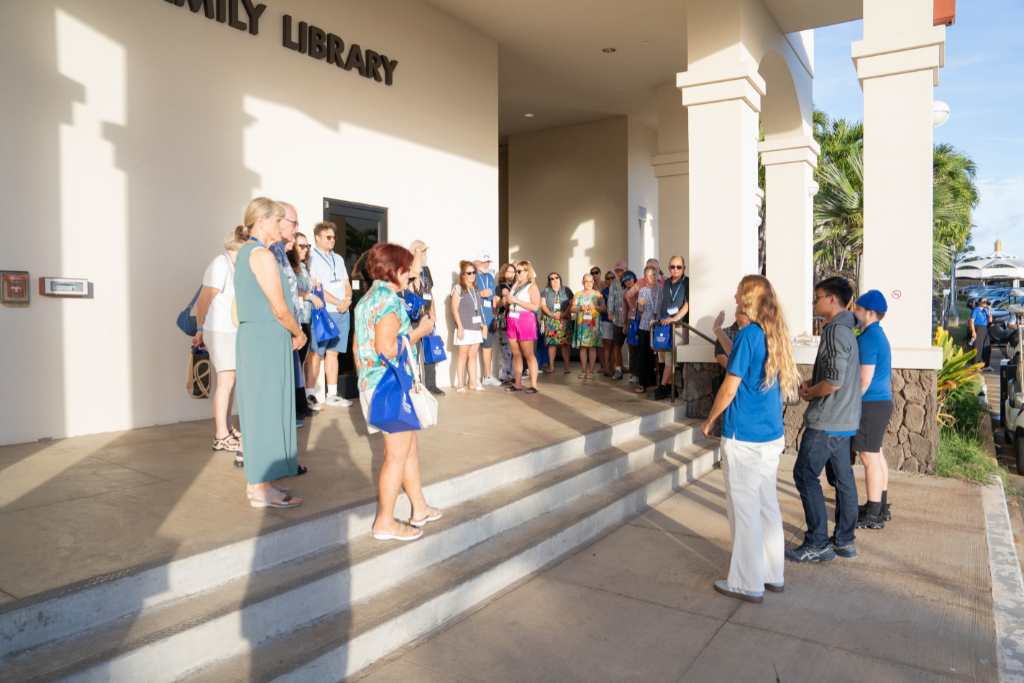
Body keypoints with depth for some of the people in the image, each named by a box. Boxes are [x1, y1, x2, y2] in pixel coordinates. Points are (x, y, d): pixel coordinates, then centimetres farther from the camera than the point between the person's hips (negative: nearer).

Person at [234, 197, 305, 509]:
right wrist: (299, 334, 0)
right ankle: (261, 489, 3)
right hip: (269, 339, -10)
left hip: (250, 336, 10)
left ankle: (257, 482, 22)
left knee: (258, 411, 13)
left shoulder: (244, 253, 16)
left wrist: (291, 332, 14)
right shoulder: (262, 254, -13)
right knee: (267, 411, -4)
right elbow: (280, 308, -16)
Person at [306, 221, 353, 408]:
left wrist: (347, 299, -5)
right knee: (316, 353, -6)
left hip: (342, 313, 7)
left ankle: (332, 394, 13)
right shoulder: (311, 258, -4)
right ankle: (310, 394, -1)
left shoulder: (338, 259, 18)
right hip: (323, 312, -7)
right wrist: (337, 302, -12)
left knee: (333, 352, 9)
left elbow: (346, 284, 16)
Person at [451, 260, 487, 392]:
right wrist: (460, 326, -15)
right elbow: (455, 309, -8)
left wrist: (482, 324, 9)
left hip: (476, 327, 5)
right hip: (465, 327, -5)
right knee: (463, 355, 0)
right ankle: (460, 384, 6)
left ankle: (473, 382, 14)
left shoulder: (476, 289, 15)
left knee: (473, 355, 9)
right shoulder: (458, 288, -3)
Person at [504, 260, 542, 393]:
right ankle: (517, 383, 11)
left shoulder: (532, 287, -4)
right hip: (512, 321, 7)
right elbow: (508, 305, 25)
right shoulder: (514, 286, 16)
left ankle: (533, 385, -5)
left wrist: (516, 300, -16)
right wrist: (507, 299, 2)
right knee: (516, 354, 7)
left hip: (525, 321, -7)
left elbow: (535, 306, -17)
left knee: (529, 354, -6)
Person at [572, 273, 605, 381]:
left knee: (592, 347, -6)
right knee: (582, 347, 0)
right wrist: (580, 308, -9)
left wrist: (594, 307, -13)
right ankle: (584, 371, 6)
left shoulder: (597, 294, 10)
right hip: (581, 323, 2)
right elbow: (572, 309, 9)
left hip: (593, 324, -2)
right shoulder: (578, 294, 14)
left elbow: (603, 308, 4)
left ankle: (591, 371, -3)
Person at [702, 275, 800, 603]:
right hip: (772, 436, 8)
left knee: (744, 510, 3)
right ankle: (772, 574, 29)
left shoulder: (748, 334, -16)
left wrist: (709, 421, -3)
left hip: (744, 438, -8)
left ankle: (747, 583, 14)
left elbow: (729, 389, -14)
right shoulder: (775, 335, 7)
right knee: (767, 505, 17)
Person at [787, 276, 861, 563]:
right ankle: (844, 541, 22)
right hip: (844, 419, 10)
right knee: (843, 477, 13)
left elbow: (835, 381, -25)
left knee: (805, 475, -3)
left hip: (826, 420, -10)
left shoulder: (835, 332, -19)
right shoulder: (846, 329, 13)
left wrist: (809, 393, -9)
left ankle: (818, 544, 2)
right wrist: (812, 383, 8)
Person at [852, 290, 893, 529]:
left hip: (871, 404, -10)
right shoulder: (878, 334, 13)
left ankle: (873, 516, 2)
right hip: (882, 401, 10)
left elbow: (864, 380, -21)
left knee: (869, 458, -4)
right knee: (877, 454, 18)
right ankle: (881, 505, 28)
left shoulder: (868, 338, -18)